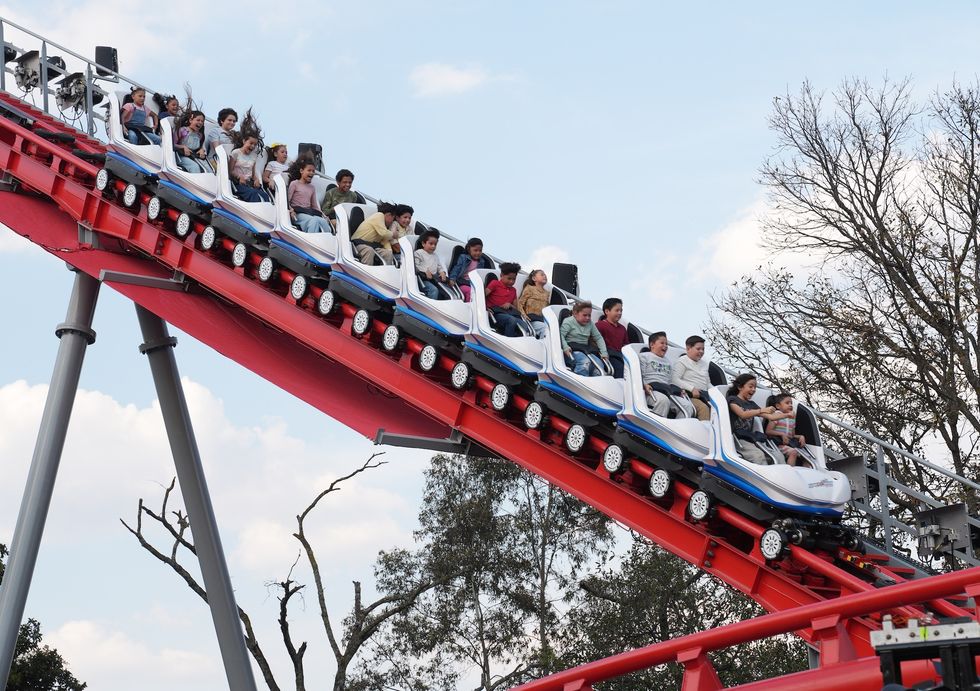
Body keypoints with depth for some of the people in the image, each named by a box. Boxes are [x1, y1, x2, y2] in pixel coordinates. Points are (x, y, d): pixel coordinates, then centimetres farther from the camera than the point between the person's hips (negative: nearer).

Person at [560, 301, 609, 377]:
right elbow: (560, 335, -9)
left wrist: (604, 353, 6)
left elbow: (599, 338, 18)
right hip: (573, 350, -6)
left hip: (585, 349, 6)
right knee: (585, 362, -36)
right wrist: (565, 347, -26)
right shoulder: (569, 322, 0)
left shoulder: (590, 324, 17)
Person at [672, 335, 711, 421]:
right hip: (690, 395, -7)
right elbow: (675, 379, -9)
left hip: (704, 395, 7)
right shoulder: (682, 361, 4)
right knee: (703, 408, -33)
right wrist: (692, 389, -18)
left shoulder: (704, 363, 29)